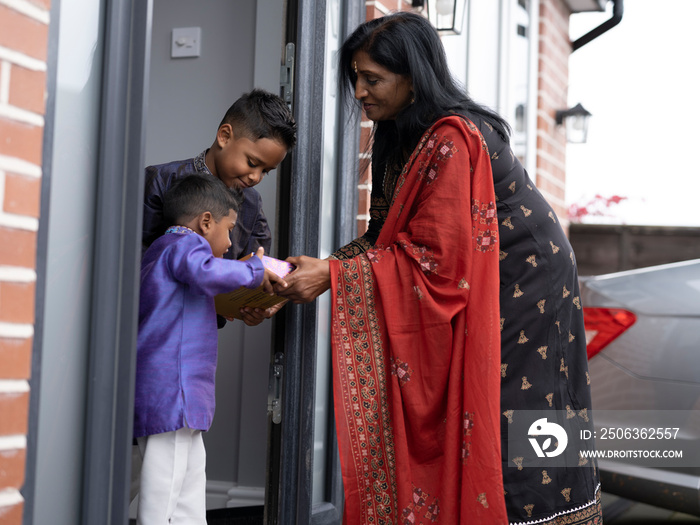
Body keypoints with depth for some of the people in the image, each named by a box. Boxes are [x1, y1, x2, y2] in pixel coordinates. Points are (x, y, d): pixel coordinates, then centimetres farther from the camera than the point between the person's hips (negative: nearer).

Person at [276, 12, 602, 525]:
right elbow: (389, 237, 7)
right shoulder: (404, 136, 5)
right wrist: (320, 267, -4)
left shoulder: (451, 140, -25)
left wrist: (333, 275, -23)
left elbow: (432, 258, -25)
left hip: (521, 286, -9)